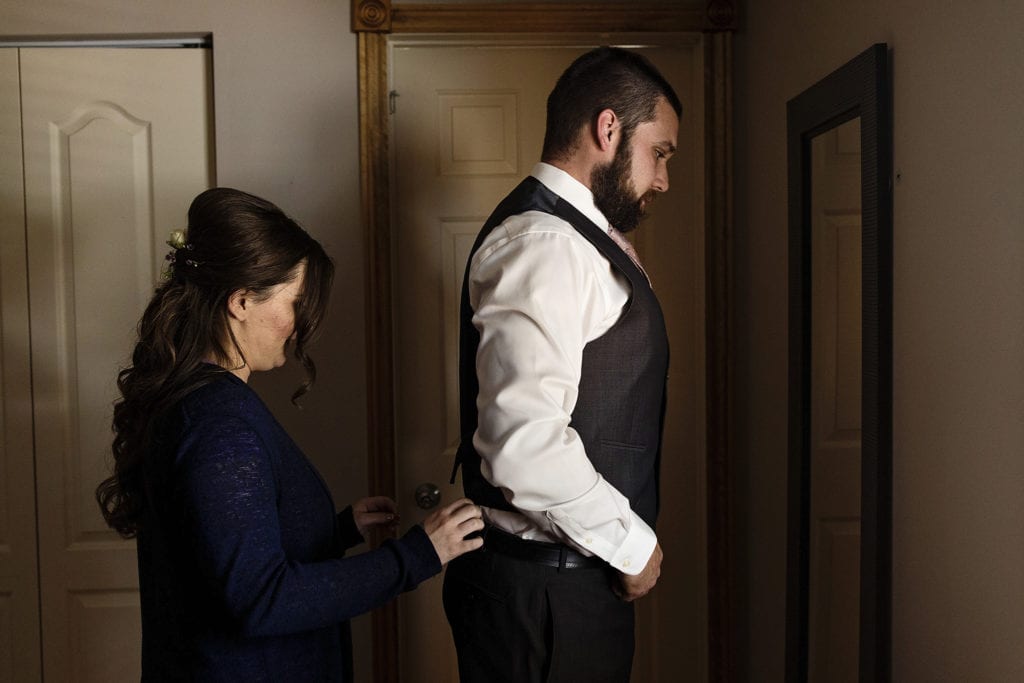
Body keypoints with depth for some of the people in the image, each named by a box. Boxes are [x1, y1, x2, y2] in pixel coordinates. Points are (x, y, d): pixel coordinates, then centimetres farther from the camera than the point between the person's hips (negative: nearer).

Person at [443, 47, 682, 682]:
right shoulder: (542, 243, -20)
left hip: (577, 574, 9)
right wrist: (632, 543, -16)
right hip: (542, 588, -9)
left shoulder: (582, 237, 12)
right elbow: (523, 443, -29)